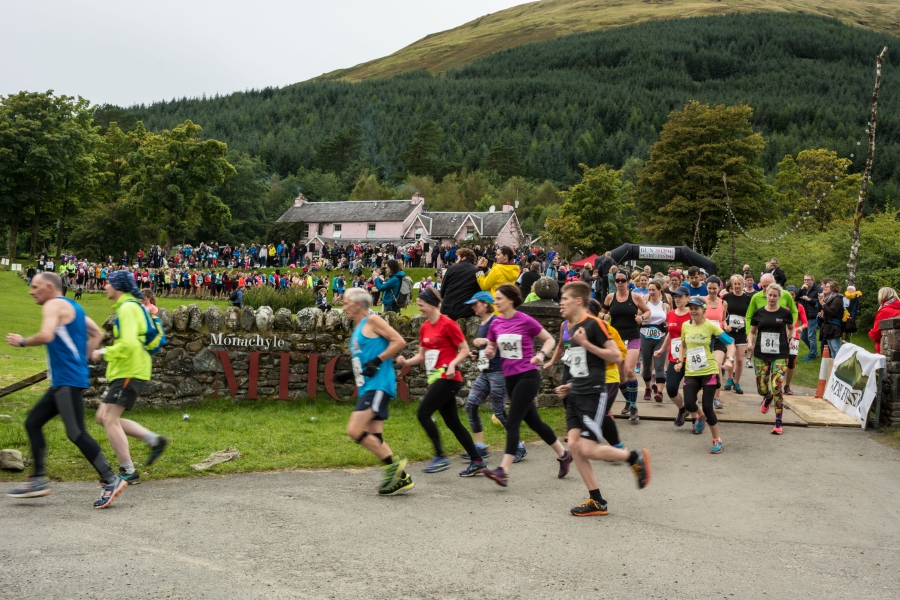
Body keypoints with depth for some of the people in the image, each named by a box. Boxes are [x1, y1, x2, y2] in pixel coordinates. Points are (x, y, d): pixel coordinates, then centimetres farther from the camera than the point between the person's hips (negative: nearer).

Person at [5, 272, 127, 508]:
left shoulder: (54, 305, -9)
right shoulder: (72, 307, 20)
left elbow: (46, 336, -26)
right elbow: (97, 334, 24)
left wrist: (22, 342, -9)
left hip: (68, 380, -10)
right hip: (63, 380, 11)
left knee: (76, 433, -12)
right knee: (32, 422, 13)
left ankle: (110, 480, -10)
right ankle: (38, 480, 16)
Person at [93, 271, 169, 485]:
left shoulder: (127, 308, -15)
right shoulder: (133, 306, 17)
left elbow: (128, 345, -26)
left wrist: (104, 353, -13)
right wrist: (108, 351, 20)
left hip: (129, 373, -10)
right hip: (123, 372, 10)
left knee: (110, 419, -9)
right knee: (103, 417, 12)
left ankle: (128, 472, -4)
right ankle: (154, 440, 12)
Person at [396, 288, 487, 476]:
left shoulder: (447, 324, -10)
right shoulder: (424, 327, 12)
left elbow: (465, 350, -10)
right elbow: (422, 355, 17)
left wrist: (452, 364, -24)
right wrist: (406, 362, 0)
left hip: (447, 378, -8)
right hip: (435, 378, 8)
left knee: (423, 413, -14)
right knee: (452, 422, 9)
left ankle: (440, 457, -6)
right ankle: (477, 461, 18)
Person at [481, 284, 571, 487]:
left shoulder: (526, 321, -11)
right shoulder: (495, 324, 4)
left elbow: (550, 339, -1)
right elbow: (491, 350, 13)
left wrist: (541, 354, -18)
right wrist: (489, 352, -10)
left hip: (528, 376, -7)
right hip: (510, 377, 7)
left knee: (512, 422, -14)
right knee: (533, 422, 15)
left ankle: (503, 471, -16)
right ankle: (563, 454, 34)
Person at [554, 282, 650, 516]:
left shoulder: (593, 324, -12)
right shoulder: (571, 328, 13)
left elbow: (616, 356, -15)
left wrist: (586, 343, -20)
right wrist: (570, 386, 13)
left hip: (593, 394, -8)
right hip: (575, 395, 8)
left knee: (587, 449, -11)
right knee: (574, 445, 1)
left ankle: (636, 457, 12)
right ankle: (596, 501, 10)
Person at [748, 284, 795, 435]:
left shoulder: (785, 313, -1)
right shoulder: (758, 313, 2)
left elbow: (791, 328, 19)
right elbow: (752, 331, 13)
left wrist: (791, 339, 2)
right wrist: (750, 342, -5)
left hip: (780, 355, -2)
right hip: (761, 355, 2)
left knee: (777, 387, -12)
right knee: (762, 389, 4)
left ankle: (778, 423, -3)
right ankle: (768, 397, 44)